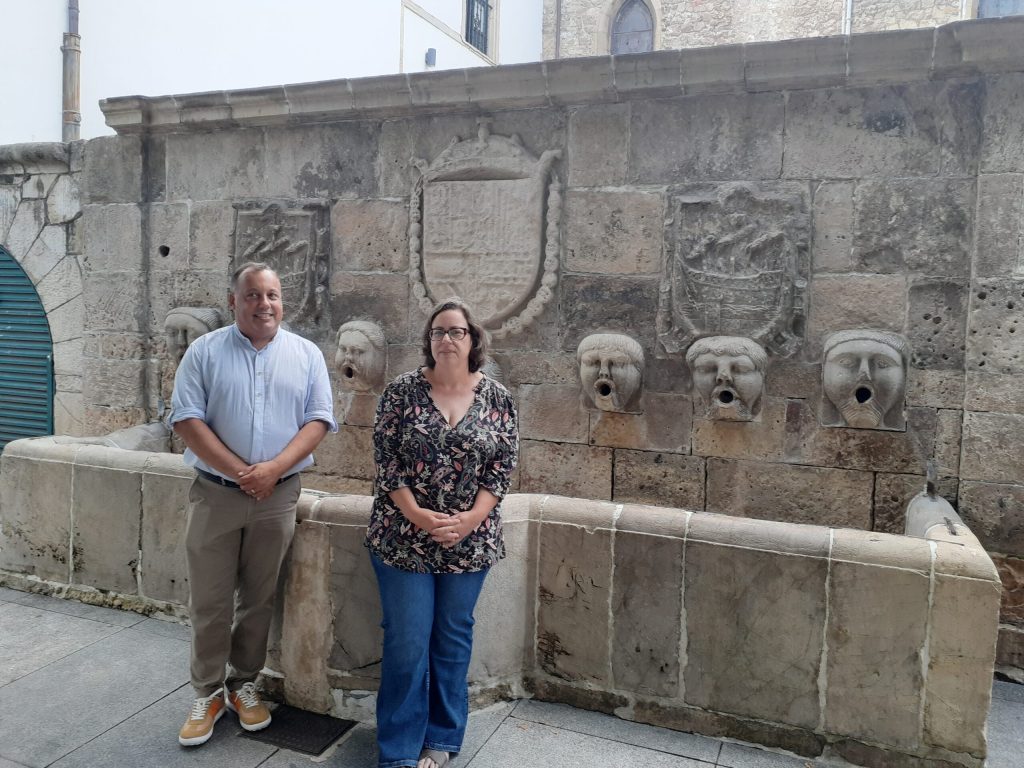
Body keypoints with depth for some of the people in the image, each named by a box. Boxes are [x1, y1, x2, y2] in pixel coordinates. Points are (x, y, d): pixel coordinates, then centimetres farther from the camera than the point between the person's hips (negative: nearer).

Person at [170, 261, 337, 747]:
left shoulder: (306, 354, 3)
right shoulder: (204, 352, 0)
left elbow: (318, 420, -2)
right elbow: (187, 419, -7)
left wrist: (273, 468, -16)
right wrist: (240, 472, -15)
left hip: (278, 496, 1)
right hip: (215, 493, -1)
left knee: (258, 598, 12)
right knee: (210, 601, 6)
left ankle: (243, 684, 28)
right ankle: (207, 693, 22)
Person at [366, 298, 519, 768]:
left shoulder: (497, 398, 0)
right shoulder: (401, 391, -4)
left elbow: (503, 465, -1)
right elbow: (386, 458, -6)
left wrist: (471, 518, -13)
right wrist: (416, 514, -15)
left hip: (470, 541, 2)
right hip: (404, 537, -1)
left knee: (453, 637, 13)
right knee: (406, 641, 3)